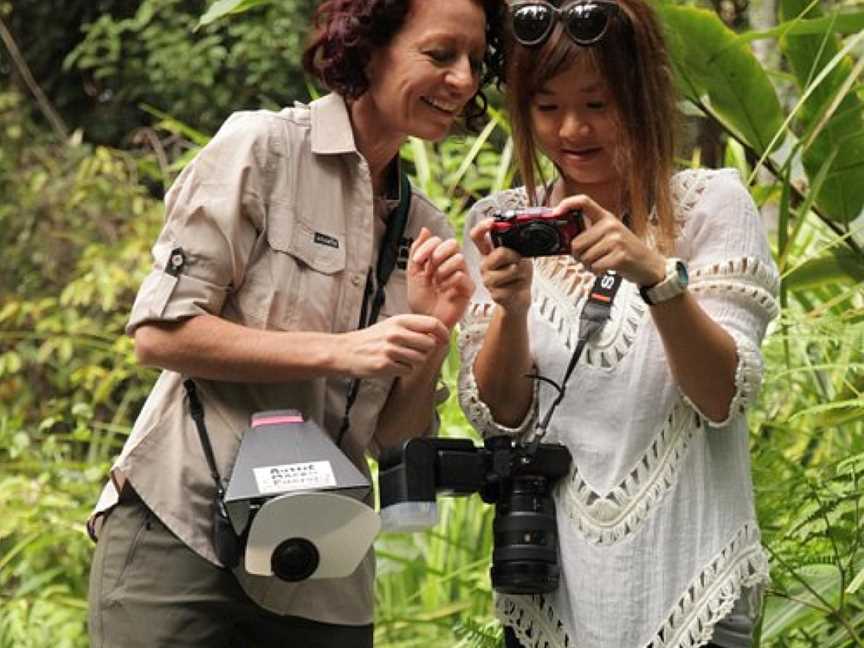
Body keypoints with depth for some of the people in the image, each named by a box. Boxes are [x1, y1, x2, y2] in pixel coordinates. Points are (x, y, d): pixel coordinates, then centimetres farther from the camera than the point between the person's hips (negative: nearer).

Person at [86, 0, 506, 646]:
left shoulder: (423, 228, 11)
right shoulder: (261, 147, -5)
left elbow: (393, 435, 10)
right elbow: (160, 331, -11)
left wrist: (434, 333, -7)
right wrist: (340, 351, -16)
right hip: (182, 538, -5)